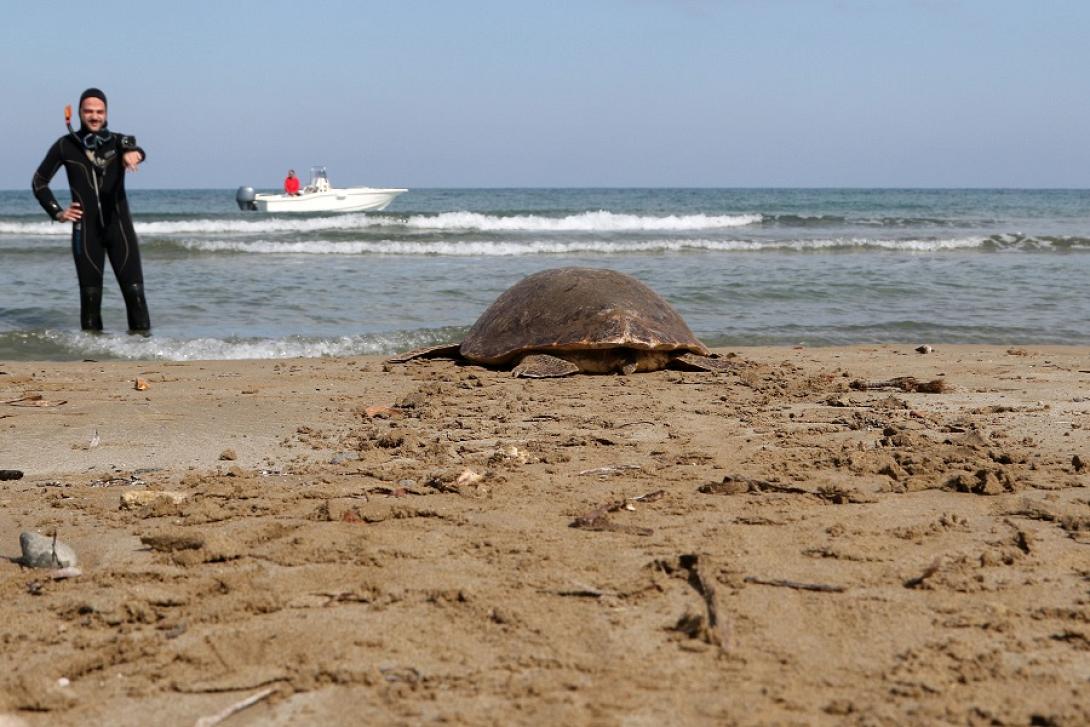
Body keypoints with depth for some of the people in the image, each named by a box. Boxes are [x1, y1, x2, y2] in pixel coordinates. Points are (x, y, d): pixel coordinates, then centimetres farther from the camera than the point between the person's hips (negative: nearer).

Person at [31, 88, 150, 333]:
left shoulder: (117, 141, 2)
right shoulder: (66, 146, 3)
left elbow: (131, 147, -24)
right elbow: (39, 182, 13)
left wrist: (134, 152, -48)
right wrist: (57, 212, 0)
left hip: (119, 226, 0)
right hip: (85, 230, 0)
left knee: (134, 289, -6)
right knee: (90, 292, 2)